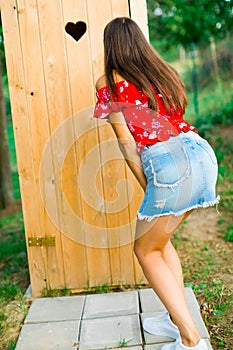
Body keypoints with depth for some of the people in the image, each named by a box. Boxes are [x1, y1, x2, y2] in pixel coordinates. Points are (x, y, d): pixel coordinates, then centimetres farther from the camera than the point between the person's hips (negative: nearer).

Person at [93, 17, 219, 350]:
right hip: (201, 152, 7)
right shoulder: (166, 71, 20)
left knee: (146, 250, 14)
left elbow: (126, 141, 2)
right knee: (160, 238, 25)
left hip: (169, 163, -6)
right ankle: (177, 318, 32)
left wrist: (147, 186, 8)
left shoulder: (108, 82, 6)